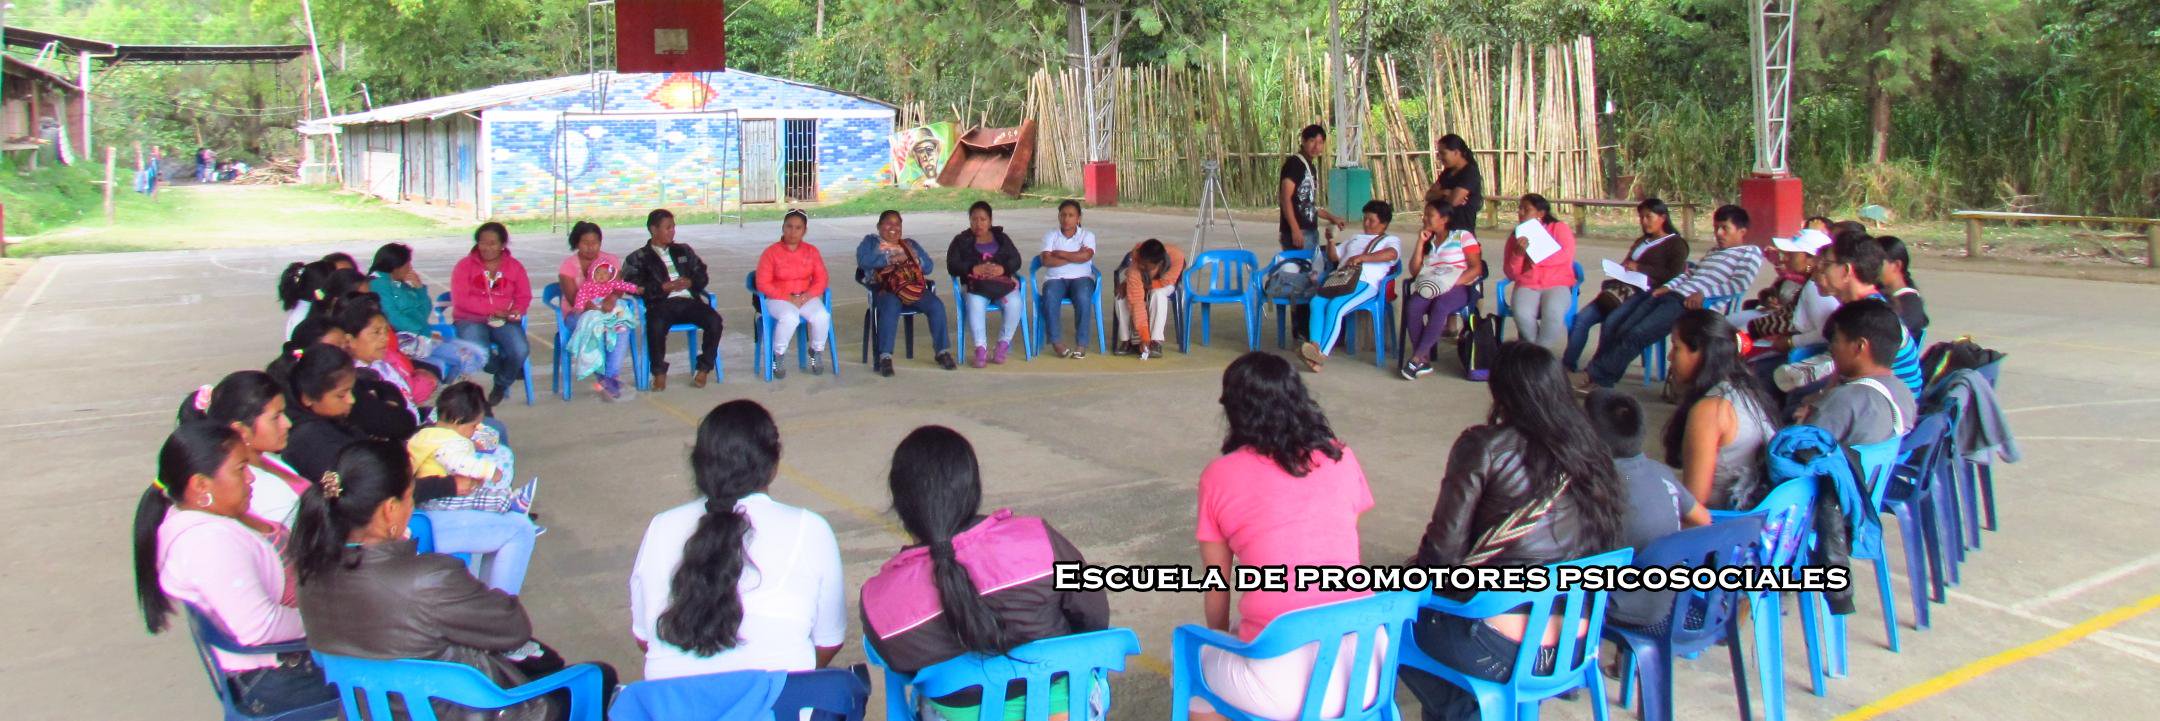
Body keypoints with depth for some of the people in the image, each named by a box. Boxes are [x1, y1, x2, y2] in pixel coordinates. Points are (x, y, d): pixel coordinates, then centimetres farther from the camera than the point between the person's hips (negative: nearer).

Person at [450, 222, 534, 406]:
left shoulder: (514, 266, 10)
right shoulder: (465, 265, 1)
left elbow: (524, 297, 8)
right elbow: (460, 299, -9)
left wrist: (516, 311, -16)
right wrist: (492, 310, -17)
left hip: (504, 321, 2)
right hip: (471, 320, -2)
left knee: (521, 350, -27)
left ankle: (501, 384, 6)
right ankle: (510, 370, 1)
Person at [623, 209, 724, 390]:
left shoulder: (684, 251, 26)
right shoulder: (639, 258, 14)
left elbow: (702, 276, 20)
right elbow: (633, 285, -1)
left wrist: (689, 282, -3)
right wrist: (664, 287, -12)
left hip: (689, 300, 3)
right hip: (661, 303, -3)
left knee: (714, 320, -27)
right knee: (656, 326, -37)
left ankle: (704, 368, -12)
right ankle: (659, 372, -16)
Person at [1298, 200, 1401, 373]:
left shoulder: (1391, 240, 17)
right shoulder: (1356, 239, 38)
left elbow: (1391, 254, -8)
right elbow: (1333, 257, 37)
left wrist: (1362, 257, -18)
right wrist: (1331, 241, 17)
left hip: (1365, 284, -6)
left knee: (1335, 306, -33)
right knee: (1317, 301, -27)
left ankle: (1322, 354, -39)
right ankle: (1315, 346, -41)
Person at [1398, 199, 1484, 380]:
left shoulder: (1462, 236, 5)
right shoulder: (1428, 242, 21)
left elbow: (1477, 268, -5)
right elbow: (1415, 270, 11)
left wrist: (1452, 283, -18)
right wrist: (1421, 242, 4)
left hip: (1459, 288, -4)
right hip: (1430, 288, 5)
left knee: (1440, 306, -38)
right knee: (1412, 306, -30)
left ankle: (1416, 358, -31)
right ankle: (1424, 360, -26)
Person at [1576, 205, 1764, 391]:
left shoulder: (1751, 253, 7)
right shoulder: (1714, 251, 33)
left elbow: (1741, 283, -8)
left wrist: (1704, 292, -18)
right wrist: (1667, 286, 11)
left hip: (1690, 302, -8)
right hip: (1672, 293, 8)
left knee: (1636, 334, -24)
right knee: (1613, 323, -11)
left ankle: (1596, 376, -19)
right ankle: (1601, 377, -11)